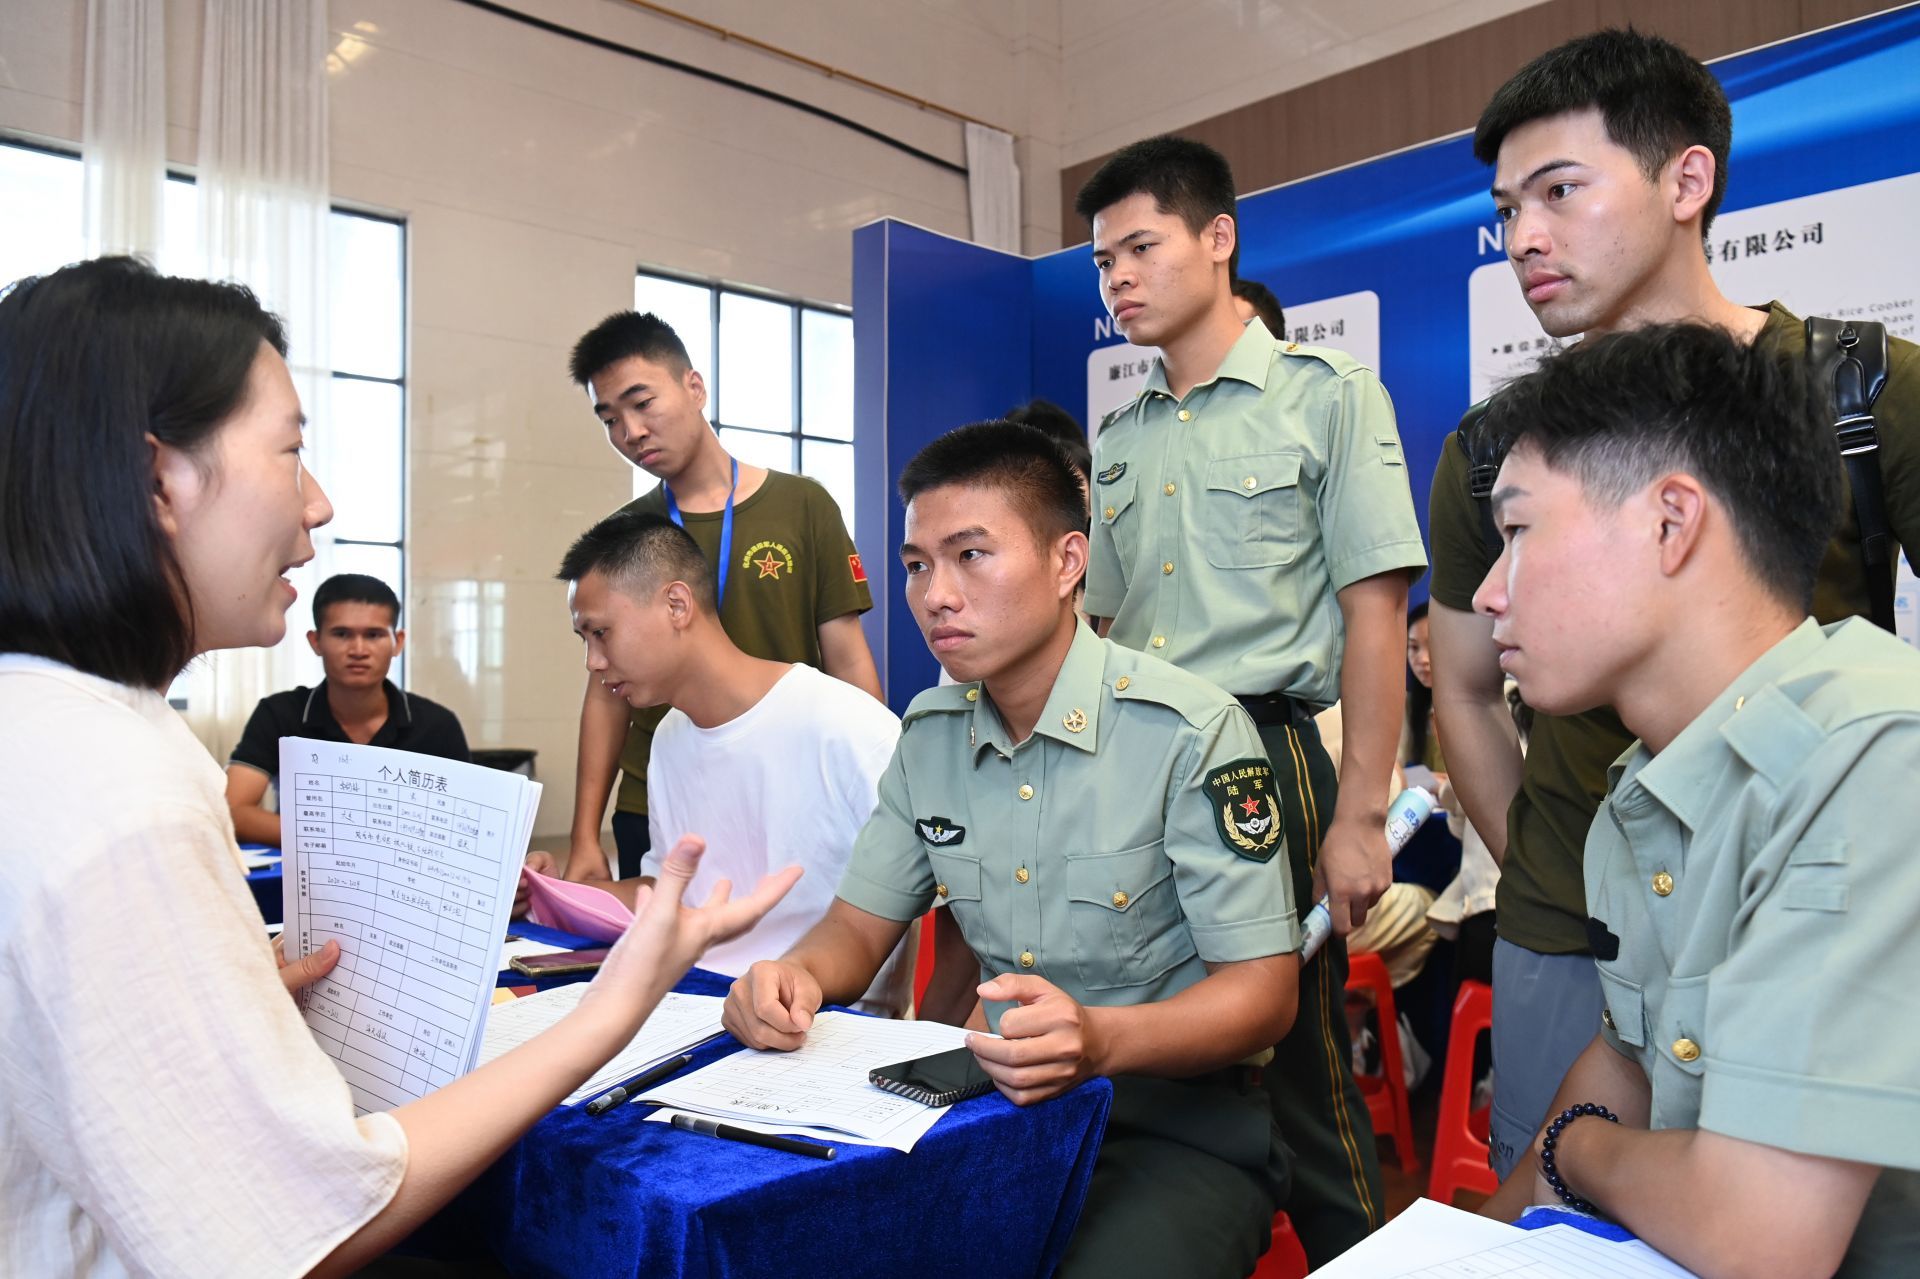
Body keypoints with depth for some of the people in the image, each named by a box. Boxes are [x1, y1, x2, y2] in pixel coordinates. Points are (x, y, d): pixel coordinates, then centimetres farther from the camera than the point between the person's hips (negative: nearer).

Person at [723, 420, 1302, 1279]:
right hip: (1005, 1103, 5)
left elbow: (1263, 989, -15)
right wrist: (796, 974, -14)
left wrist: (1100, 1039, -34)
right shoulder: (930, 733, 4)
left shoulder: (1191, 732, -16)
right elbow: (861, 923, 10)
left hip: (1177, 1120, -4)